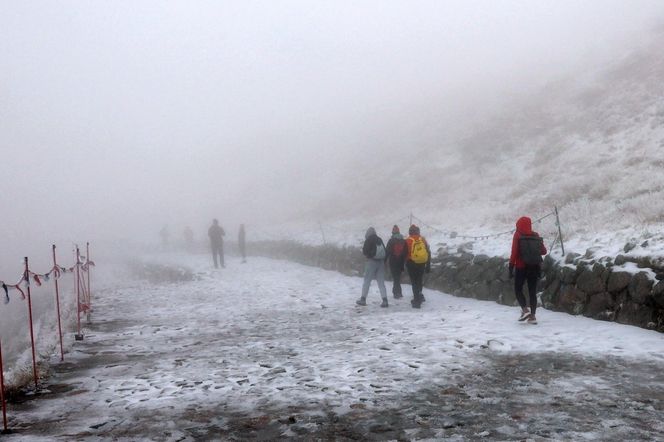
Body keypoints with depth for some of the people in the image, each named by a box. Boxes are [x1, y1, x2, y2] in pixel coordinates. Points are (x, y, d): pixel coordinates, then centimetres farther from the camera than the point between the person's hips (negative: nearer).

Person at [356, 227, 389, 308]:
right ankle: (385, 300, -5)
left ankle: (363, 299, 10)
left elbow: (365, 251, -12)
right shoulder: (380, 240, 8)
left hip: (371, 262, -5)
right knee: (381, 281, 4)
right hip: (381, 262, 5)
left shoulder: (368, 240, -9)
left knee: (367, 281, 6)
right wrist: (383, 262, 15)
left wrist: (363, 249, 10)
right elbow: (385, 252, 10)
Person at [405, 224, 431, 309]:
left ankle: (417, 300, -1)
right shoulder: (423, 239, 5)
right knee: (420, 280, 19)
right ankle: (419, 296, 25)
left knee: (414, 282, 2)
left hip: (411, 264, -3)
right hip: (422, 264, 3)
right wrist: (428, 266, 12)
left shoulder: (408, 241, -6)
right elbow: (429, 253, 7)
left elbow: (404, 254, -4)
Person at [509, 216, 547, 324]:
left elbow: (514, 252, -11)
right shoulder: (535, 235, 5)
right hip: (534, 267, 3)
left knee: (518, 289, 9)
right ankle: (532, 316, 2)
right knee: (532, 291, 7)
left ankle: (525, 309, -11)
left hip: (521, 267, -3)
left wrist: (511, 267, -7)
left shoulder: (517, 235, -5)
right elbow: (544, 251, 6)